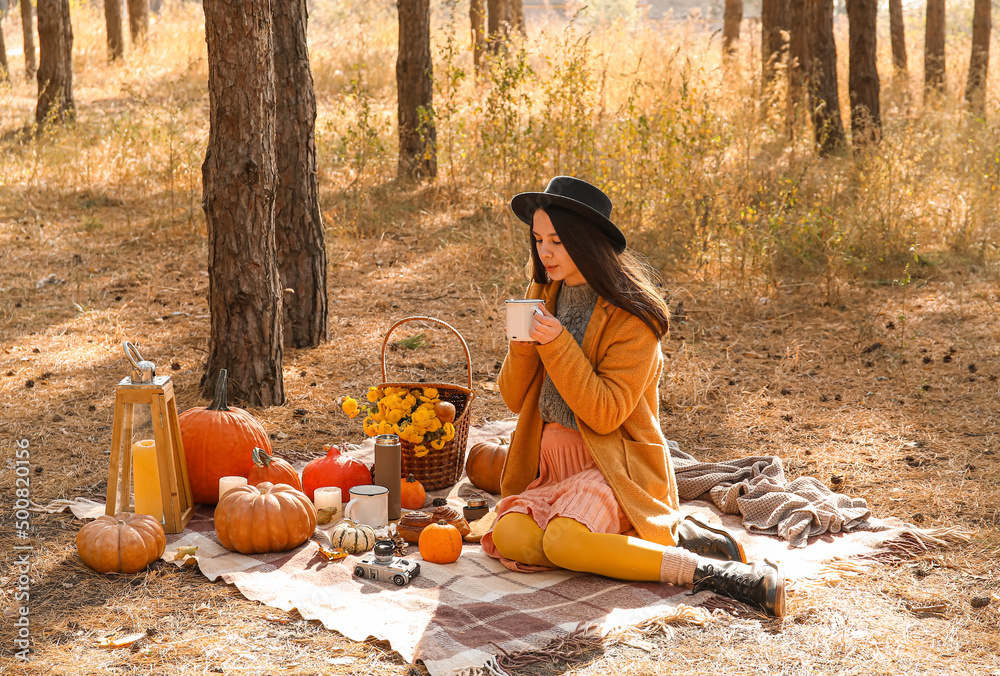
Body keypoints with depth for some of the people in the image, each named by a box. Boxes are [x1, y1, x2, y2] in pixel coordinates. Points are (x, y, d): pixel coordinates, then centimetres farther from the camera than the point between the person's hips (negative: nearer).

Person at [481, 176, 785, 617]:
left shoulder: (632, 315, -11)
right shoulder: (542, 295, 8)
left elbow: (605, 414, -16)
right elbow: (514, 399, 7)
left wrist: (557, 344, -23)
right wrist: (523, 344, -12)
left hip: (613, 464, -7)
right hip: (553, 462, 7)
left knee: (563, 542, -34)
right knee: (511, 538, -23)